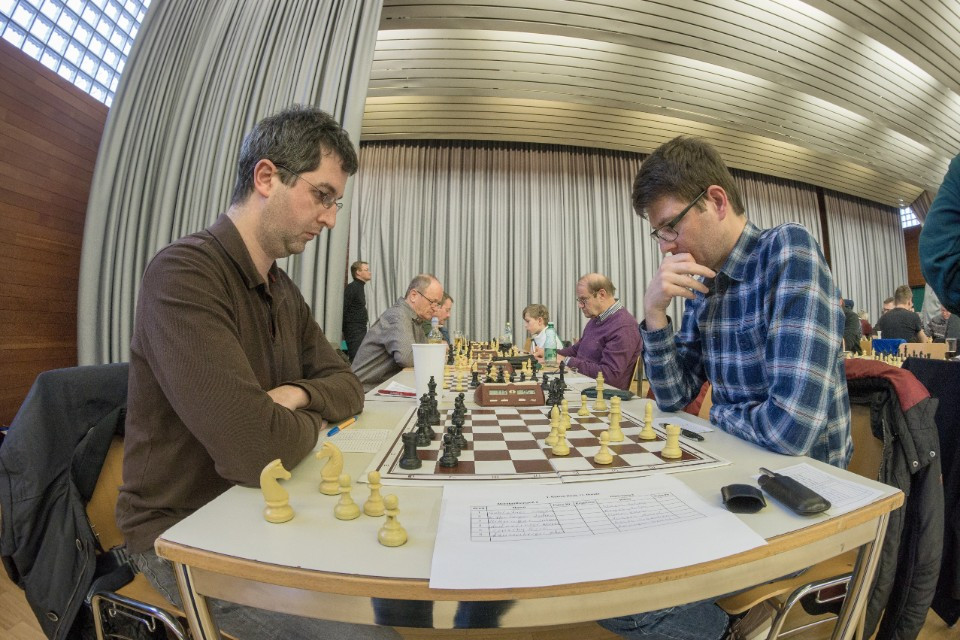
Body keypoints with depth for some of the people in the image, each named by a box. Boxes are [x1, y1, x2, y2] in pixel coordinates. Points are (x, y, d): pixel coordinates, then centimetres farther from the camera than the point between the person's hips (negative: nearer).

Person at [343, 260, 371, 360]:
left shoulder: (361, 287, 16)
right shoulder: (351, 288, -11)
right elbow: (343, 309, -16)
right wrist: (343, 330, -16)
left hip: (361, 329, 9)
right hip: (354, 330, -9)